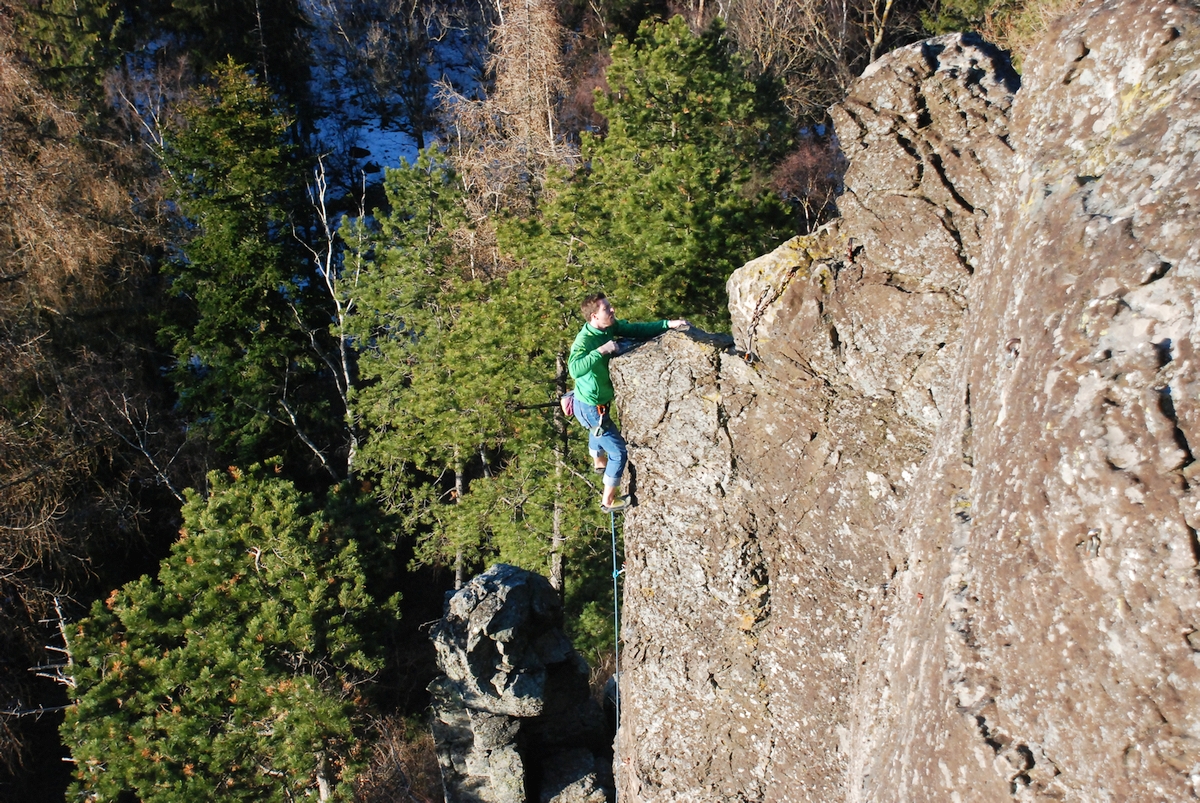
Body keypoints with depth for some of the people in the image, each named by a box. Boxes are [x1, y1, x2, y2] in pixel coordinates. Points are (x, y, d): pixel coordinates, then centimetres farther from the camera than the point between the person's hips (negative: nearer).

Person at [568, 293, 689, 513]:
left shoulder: (611, 327, -10)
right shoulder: (584, 340, -33)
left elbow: (637, 330, -3)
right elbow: (575, 369, -50)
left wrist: (668, 325, -12)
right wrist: (601, 350, -46)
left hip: (595, 400, 9)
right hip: (591, 407, -9)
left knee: (597, 431, 38)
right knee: (619, 452, 2)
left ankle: (599, 462, 70)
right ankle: (609, 501, 19)